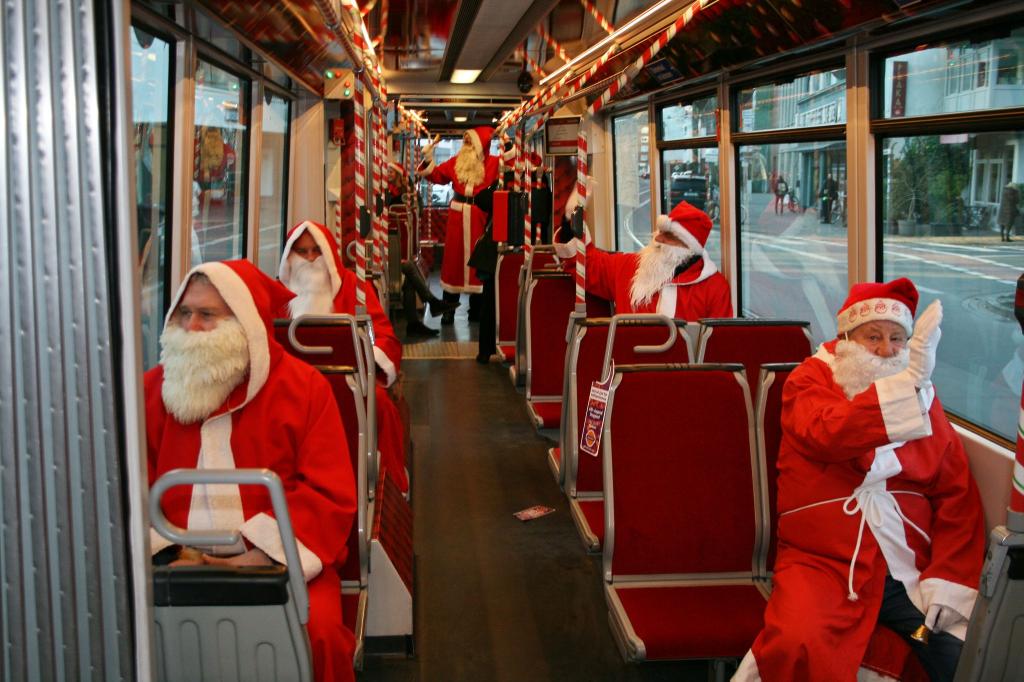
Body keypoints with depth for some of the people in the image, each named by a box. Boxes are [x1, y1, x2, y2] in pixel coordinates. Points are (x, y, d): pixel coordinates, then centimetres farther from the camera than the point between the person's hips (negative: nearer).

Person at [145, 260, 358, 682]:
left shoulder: (303, 387, 3)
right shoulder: (153, 389, 11)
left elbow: (329, 495, -2)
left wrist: (262, 557, -14)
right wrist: (166, 555, -11)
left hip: (281, 561, -2)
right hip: (179, 562, 2)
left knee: (312, 633, -30)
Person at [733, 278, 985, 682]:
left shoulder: (922, 397, 14)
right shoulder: (809, 381, 5)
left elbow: (958, 494, 8)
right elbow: (829, 434, -19)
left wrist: (951, 580, -5)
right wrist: (908, 380, -27)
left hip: (912, 568, 4)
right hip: (823, 563, -4)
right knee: (800, 646, -31)